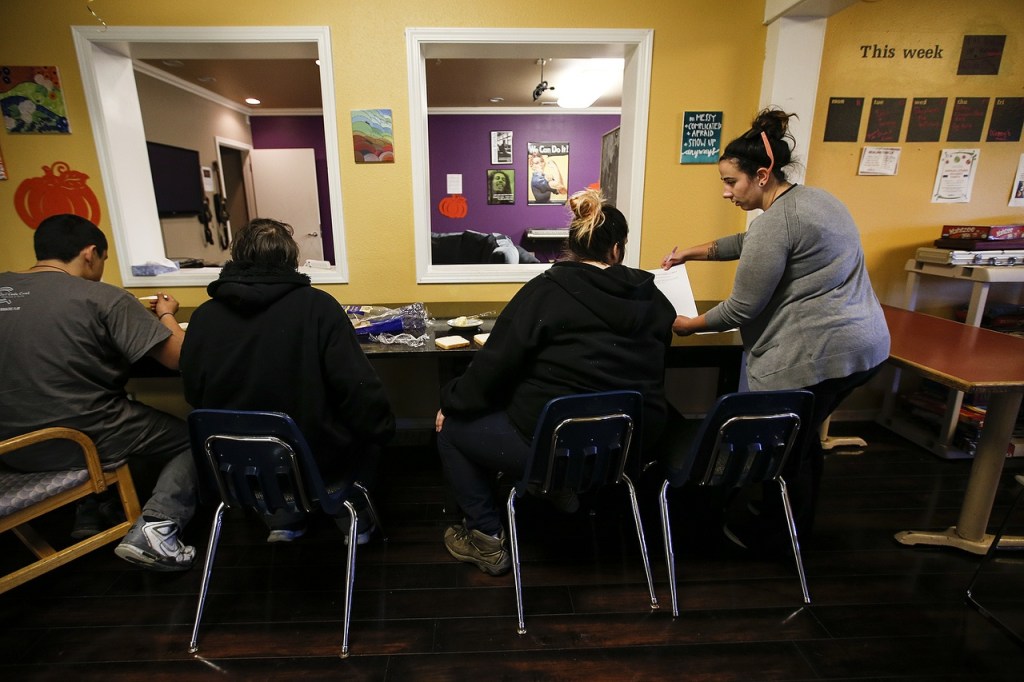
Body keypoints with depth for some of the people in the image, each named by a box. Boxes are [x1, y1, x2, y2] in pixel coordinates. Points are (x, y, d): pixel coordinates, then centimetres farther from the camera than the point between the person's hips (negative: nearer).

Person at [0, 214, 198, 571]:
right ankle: (157, 525, -7)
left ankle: (90, 512, 26)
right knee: (192, 437, 13)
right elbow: (180, 357, -17)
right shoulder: (104, 298, -16)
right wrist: (166, 315, 2)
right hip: (84, 441, -7)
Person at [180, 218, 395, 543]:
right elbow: (359, 388, -19)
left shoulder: (203, 316, -6)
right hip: (316, 456, -4)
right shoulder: (317, 305, -18)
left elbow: (195, 395, 6)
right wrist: (383, 428, -2)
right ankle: (353, 518, 26)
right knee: (366, 416, 23)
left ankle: (281, 518, 30)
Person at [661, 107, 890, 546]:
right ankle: (802, 526, 42)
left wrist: (690, 325, -2)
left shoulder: (776, 222, -19)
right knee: (804, 437, 24)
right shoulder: (815, 198, 13)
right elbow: (748, 243, 26)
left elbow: (742, 309, -16)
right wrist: (693, 253, 22)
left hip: (815, 356, -11)